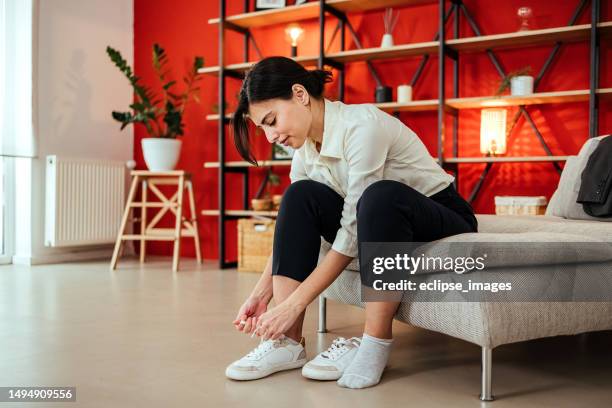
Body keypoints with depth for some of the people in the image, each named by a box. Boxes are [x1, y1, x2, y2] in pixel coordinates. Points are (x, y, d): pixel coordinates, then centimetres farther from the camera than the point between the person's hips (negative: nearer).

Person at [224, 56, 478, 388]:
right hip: (383, 223, 7)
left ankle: (375, 345, -25)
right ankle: (288, 341, -17)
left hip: (446, 222, -6)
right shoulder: (305, 148, -3)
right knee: (300, 196, -16)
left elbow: (352, 230, -28)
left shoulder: (362, 125, -26)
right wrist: (261, 294, -9)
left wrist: (294, 303, -27)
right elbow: (293, 225, 0)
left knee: (381, 195, -38)